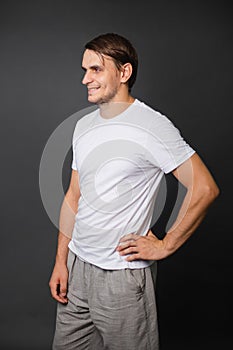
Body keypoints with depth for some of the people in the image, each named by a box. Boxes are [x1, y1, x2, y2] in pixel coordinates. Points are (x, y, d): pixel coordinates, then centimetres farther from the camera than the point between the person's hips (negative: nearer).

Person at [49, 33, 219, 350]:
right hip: (76, 265, 7)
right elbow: (74, 196, 12)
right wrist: (61, 261, 10)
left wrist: (165, 246, -12)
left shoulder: (152, 125, -14)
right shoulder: (83, 126, 7)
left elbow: (205, 188, -16)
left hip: (123, 276, -6)